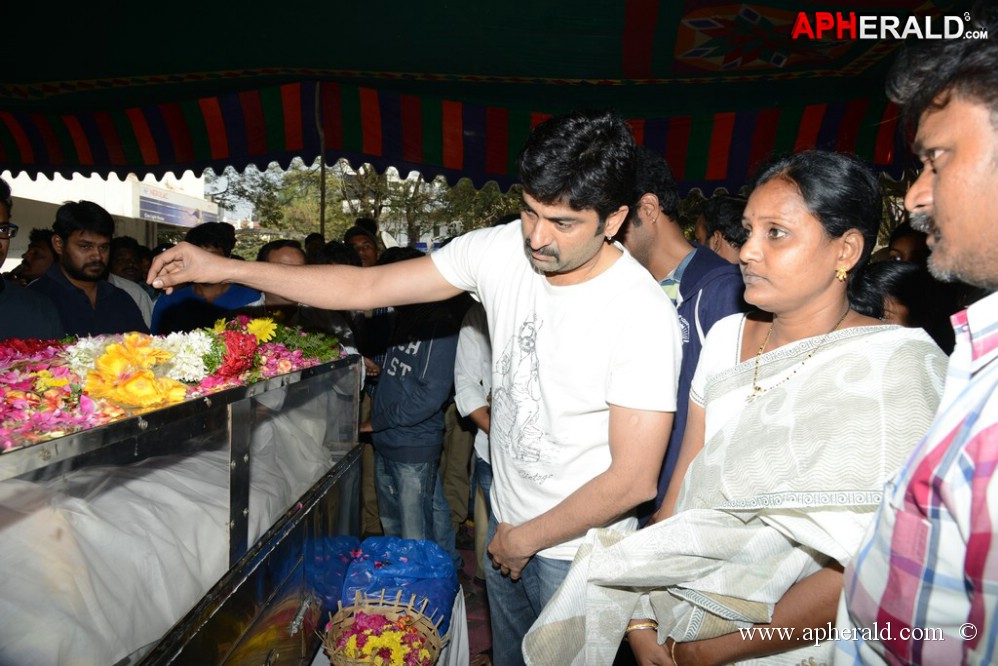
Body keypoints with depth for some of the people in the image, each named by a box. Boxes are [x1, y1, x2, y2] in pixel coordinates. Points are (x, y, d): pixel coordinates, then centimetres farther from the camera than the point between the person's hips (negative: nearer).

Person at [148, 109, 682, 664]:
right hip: (507, 523, 5)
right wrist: (224, 268, -10)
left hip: (578, 549, -5)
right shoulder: (501, 250, -12)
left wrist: (526, 539, -11)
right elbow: (366, 287, -7)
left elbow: (634, 480, -23)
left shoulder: (644, 317, -27)